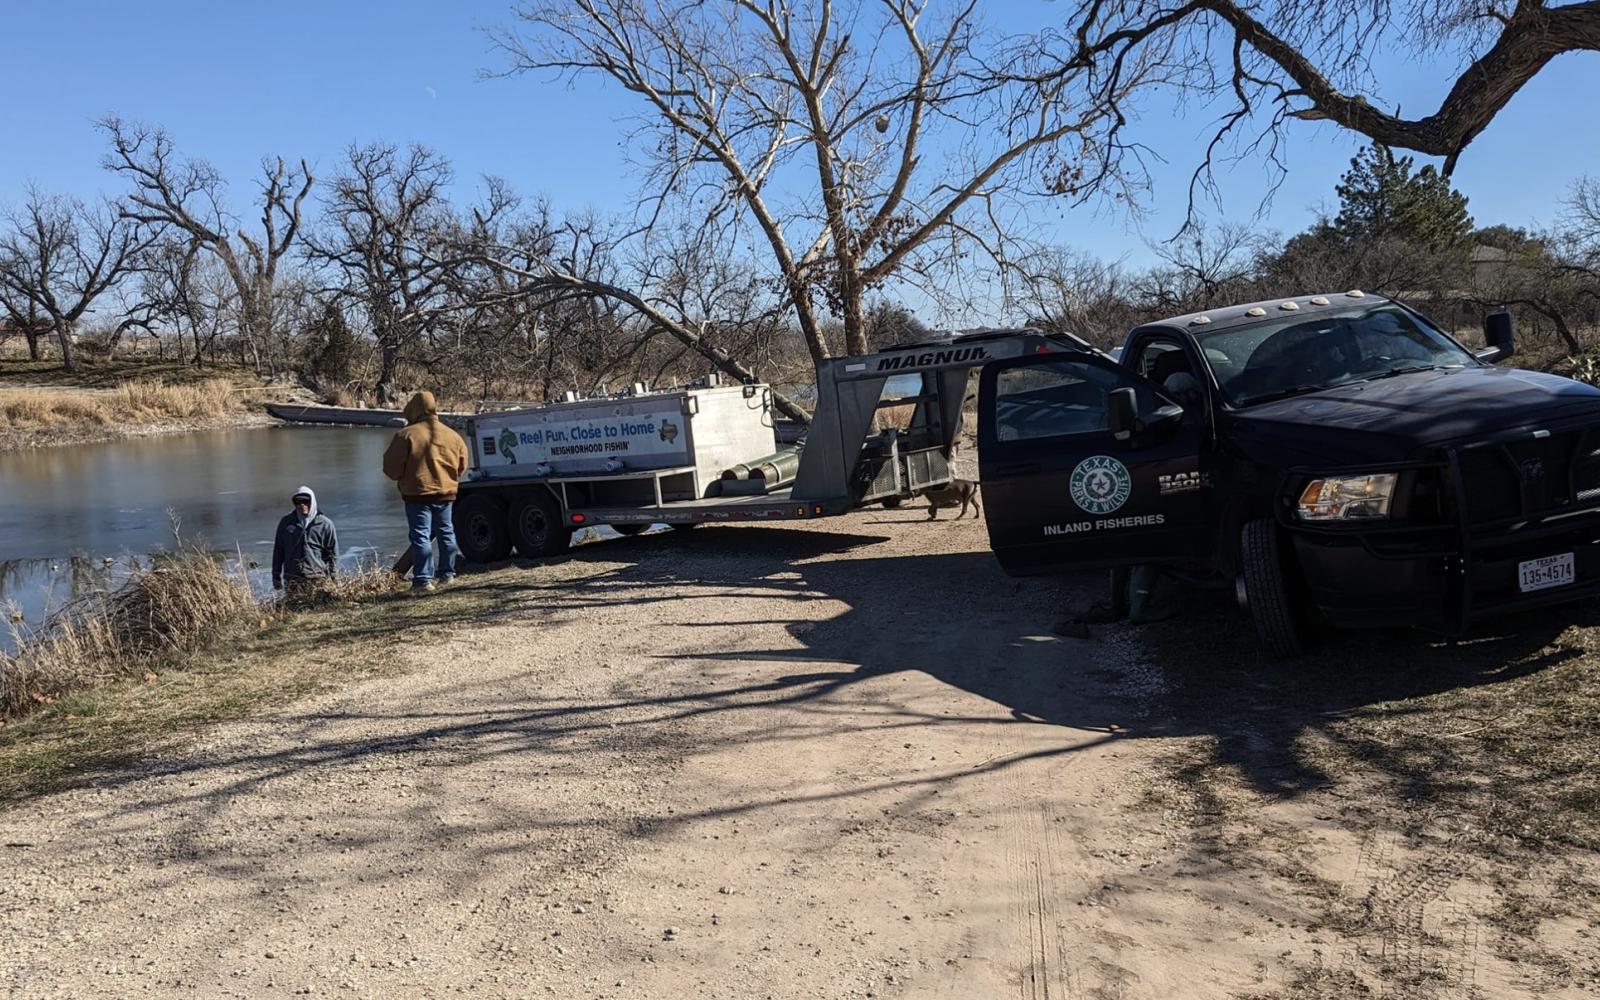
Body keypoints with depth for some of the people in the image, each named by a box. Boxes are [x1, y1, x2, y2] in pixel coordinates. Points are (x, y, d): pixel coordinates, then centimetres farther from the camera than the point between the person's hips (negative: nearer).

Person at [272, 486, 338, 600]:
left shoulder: (325, 524, 2)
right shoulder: (286, 522, 8)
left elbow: (333, 553, 5)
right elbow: (278, 550, 13)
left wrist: (332, 578, 1)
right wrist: (276, 576, 11)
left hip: (318, 578, -1)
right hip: (292, 579, 2)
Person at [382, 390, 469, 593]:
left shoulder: (406, 435, -10)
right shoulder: (452, 435, 4)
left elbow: (391, 466, -9)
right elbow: (462, 465, 12)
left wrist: (401, 478, 10)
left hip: (417, 494, -4)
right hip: (445, 492, 4)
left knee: (421, 536, -2)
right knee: (446, 532, 17)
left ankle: (423, 579, -7)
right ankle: (447, 573, 23)